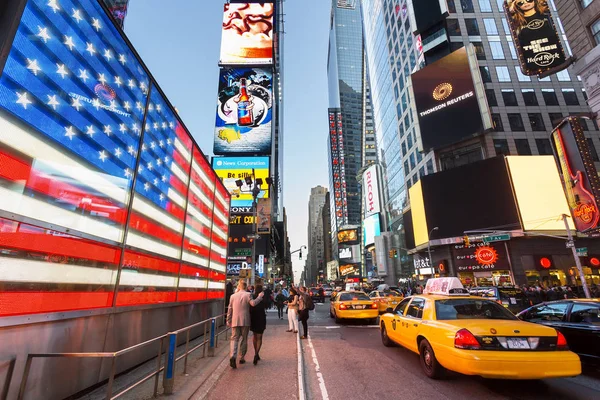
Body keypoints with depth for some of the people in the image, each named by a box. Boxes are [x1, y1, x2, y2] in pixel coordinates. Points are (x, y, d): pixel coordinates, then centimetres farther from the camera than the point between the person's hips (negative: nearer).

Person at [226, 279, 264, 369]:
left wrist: (228, 320, 17)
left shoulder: (233, 296, 6)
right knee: (244, 339, 12)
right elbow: (253, 303, -23)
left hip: (235, 321, 2)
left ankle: (233, 356, -15)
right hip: (245, 321, -2)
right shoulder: (247, 295, -6)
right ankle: (241, 358, 18)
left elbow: (230, 309, 9)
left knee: (234, 339, 5)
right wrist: (260, 297, -11)